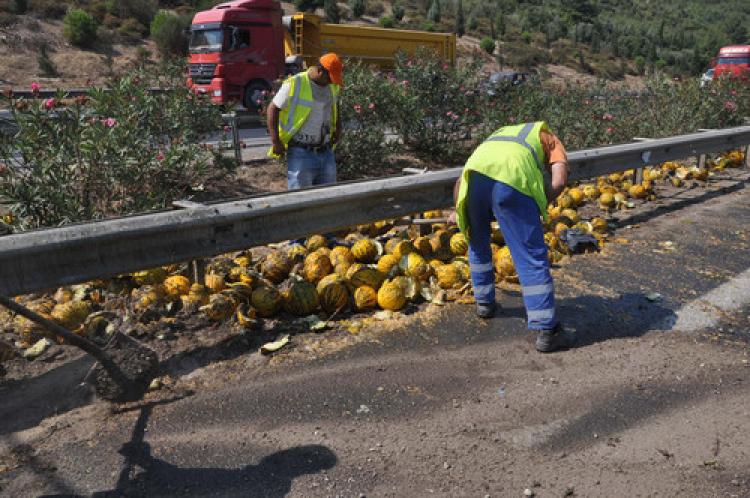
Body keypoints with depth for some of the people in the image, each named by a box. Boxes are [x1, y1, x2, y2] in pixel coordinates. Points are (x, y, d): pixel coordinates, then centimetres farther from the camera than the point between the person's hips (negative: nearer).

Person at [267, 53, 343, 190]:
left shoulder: (332, 86, 8)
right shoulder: (294, 84, -11)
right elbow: (273, 109, -7)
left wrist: (338, 126, 16)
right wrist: (275, 141, -11)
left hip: (326, 153, 6)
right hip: (301, 153, -6)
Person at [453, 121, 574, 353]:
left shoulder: (500, 134, 43)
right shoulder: (550, 140, 33)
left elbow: (460, 183, 33)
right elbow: (559, 181, 9)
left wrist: (461, 215, 43)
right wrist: (538, 207, 23)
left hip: (475, 173, 4)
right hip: (511, 181, -4)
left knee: (478, 243, 28)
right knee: (532, 257, 3)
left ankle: (484, 302, 40)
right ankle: (547, 330, 5)